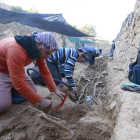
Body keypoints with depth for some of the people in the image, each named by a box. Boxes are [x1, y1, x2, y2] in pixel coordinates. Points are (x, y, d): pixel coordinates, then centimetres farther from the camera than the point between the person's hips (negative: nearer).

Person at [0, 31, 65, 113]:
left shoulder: (39, 50, -13)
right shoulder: (16, 50, -38)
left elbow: (45, 71, -6)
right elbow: (19, 83, -37)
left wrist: (56, 90, -14)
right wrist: (41, 100, -31)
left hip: (17, 69, 7)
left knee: (33, 91, 1)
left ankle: (9, 88, 18)